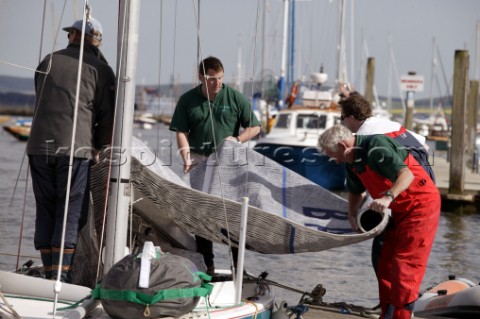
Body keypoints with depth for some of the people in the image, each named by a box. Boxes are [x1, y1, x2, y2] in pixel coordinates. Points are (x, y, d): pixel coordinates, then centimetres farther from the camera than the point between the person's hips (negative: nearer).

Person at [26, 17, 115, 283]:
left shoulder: (49, 61, 15)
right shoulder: (100, 69, 5)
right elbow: (108, 114, 1)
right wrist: (98, 147, 16)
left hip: (40, 145, 3)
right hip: (75, 148, -3)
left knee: (45, 211, 9)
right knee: (71, 212, 1)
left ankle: (49, 275, 9)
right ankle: (62, 276, -6)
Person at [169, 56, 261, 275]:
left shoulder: (235, 98, 1)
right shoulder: (188, 100, 4)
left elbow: (255, 127, 5)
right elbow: (181, 132, 3)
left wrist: (237, 139, -12)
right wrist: (186, 157, -11)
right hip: (200, 160, 1)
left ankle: (239, 263, 2)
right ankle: (206, 263, 6)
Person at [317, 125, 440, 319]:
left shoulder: (376, 148, -24)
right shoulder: (352, 163, 6)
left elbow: (407, 175, -35)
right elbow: (355, 191, 24)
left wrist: (388, 197, -49)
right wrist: (351, 215, 9)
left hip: (421, 204, -10)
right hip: (401, 209, 10)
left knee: (405, 264, -12)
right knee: (386, 265, 10)